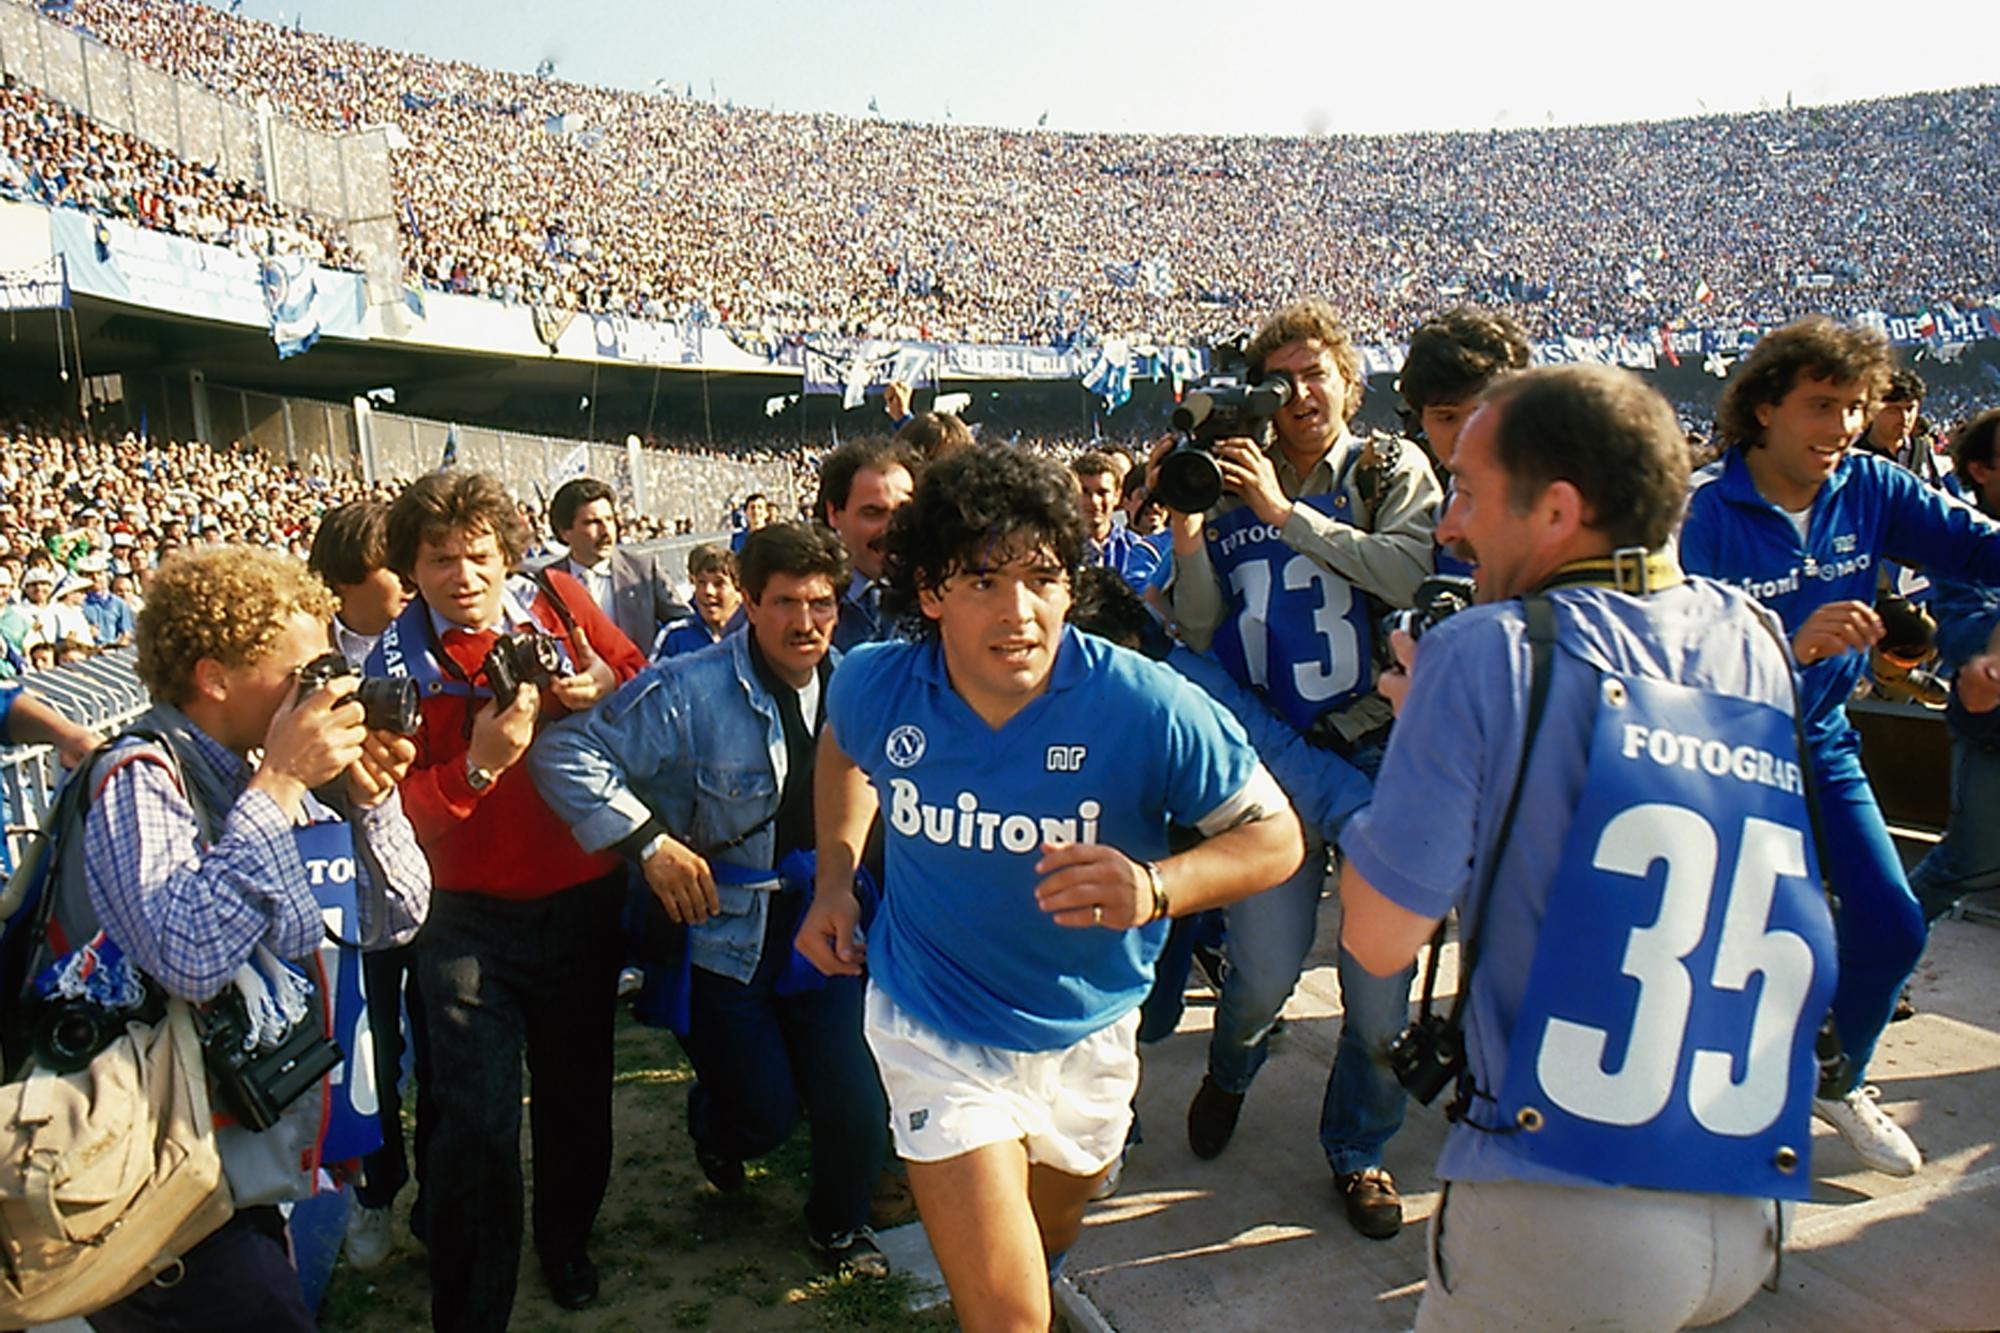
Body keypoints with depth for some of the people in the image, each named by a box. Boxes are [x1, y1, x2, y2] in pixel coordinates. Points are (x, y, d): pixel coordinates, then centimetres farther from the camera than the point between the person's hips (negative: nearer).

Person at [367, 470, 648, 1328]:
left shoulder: (559, 601, -4)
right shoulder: (397, 666, -6)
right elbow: (399, 811, -9)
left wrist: (607, 687, -15)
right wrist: (480, 761, -25)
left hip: (584, 897, 2)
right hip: (470, 919, -2)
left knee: (577, 1093, 18)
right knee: (478, 1124, -4)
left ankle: (566, 1241, 45)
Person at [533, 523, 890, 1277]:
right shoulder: (689, 692, -18)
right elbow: (567, 754, -19)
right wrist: (649, 840, -24)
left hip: (821, 933, 4)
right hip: (722, 934, -4)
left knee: (855, 1105, 2)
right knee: (766, 1113, 3)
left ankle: (840, 1223, 35)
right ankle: (714, 1127, 43)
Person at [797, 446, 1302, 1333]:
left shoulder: (1147, 709, -27)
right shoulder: (875, 685, -18)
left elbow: (1275, 834, -18)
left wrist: (1155, 887, -37)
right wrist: (835, 876, -3)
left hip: (1086, 1034, 2)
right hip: (937, 1033, -1)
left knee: (1045, 1247, 31)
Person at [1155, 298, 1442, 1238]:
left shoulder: (1392, 470, 5)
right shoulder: (1235, 490, 9)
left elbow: (1409, 572, -16)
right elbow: (1203, 635, 4)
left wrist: (1286, 511, -16)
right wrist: (1186, 534, -8)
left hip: (1380, 748, 0)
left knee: (1380, 977, 3)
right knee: (1266, 970, -2)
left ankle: (1360, 1151, 30)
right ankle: (1229, 1072, 34)